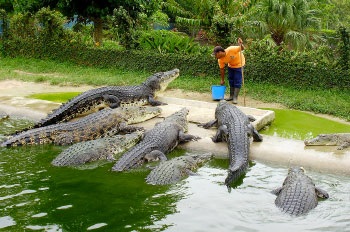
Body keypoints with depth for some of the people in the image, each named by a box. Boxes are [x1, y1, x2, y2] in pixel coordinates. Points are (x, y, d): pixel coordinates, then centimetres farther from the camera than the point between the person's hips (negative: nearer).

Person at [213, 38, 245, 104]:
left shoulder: (231, 50, -37)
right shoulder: (220, 60, -20)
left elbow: (242, 49, -26)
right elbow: (222, 69, -6)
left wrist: (241, 45, -48)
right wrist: (222, 80, 0)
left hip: (239, 64, -5)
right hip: (231, 66, 5)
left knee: (237, 81, -9)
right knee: (231, 80, 10)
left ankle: (235, 97, -6)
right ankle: (231, 96, 22)